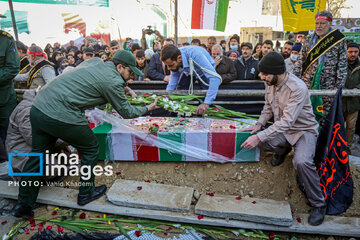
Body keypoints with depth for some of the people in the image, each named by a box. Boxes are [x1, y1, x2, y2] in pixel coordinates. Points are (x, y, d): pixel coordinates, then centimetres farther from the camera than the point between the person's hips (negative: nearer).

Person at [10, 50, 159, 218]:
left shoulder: (95, 61, 14)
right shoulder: (113, 81, -10)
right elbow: (126, 111, 2)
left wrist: (123, 88, 24)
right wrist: (147, 109, 18)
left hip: (38, 108, 9)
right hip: (61, 117, -9)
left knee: (38, 156, 20)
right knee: (90, 149, 13)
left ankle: (23, 205, 31)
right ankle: (86, 193, 28)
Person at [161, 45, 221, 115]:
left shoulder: (195, 55, -45)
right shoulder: (173, 59, -28)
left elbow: (215, 78, -49)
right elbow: (174, 75, -10)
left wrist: (206, 103, -54)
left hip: (204, 72, -4)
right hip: (188, 72, 4)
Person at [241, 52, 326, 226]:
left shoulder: (298, 88, -29)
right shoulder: (269, 83, -5)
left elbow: (286, 121, -34)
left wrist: (259, 137, -39)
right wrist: (259, 125, -6)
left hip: (304, 130, -6)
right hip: (282, 129, 7)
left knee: (301, 162, -33)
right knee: (260, 142, -20)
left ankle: (318, 204, -7)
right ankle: (283, 150, 17)